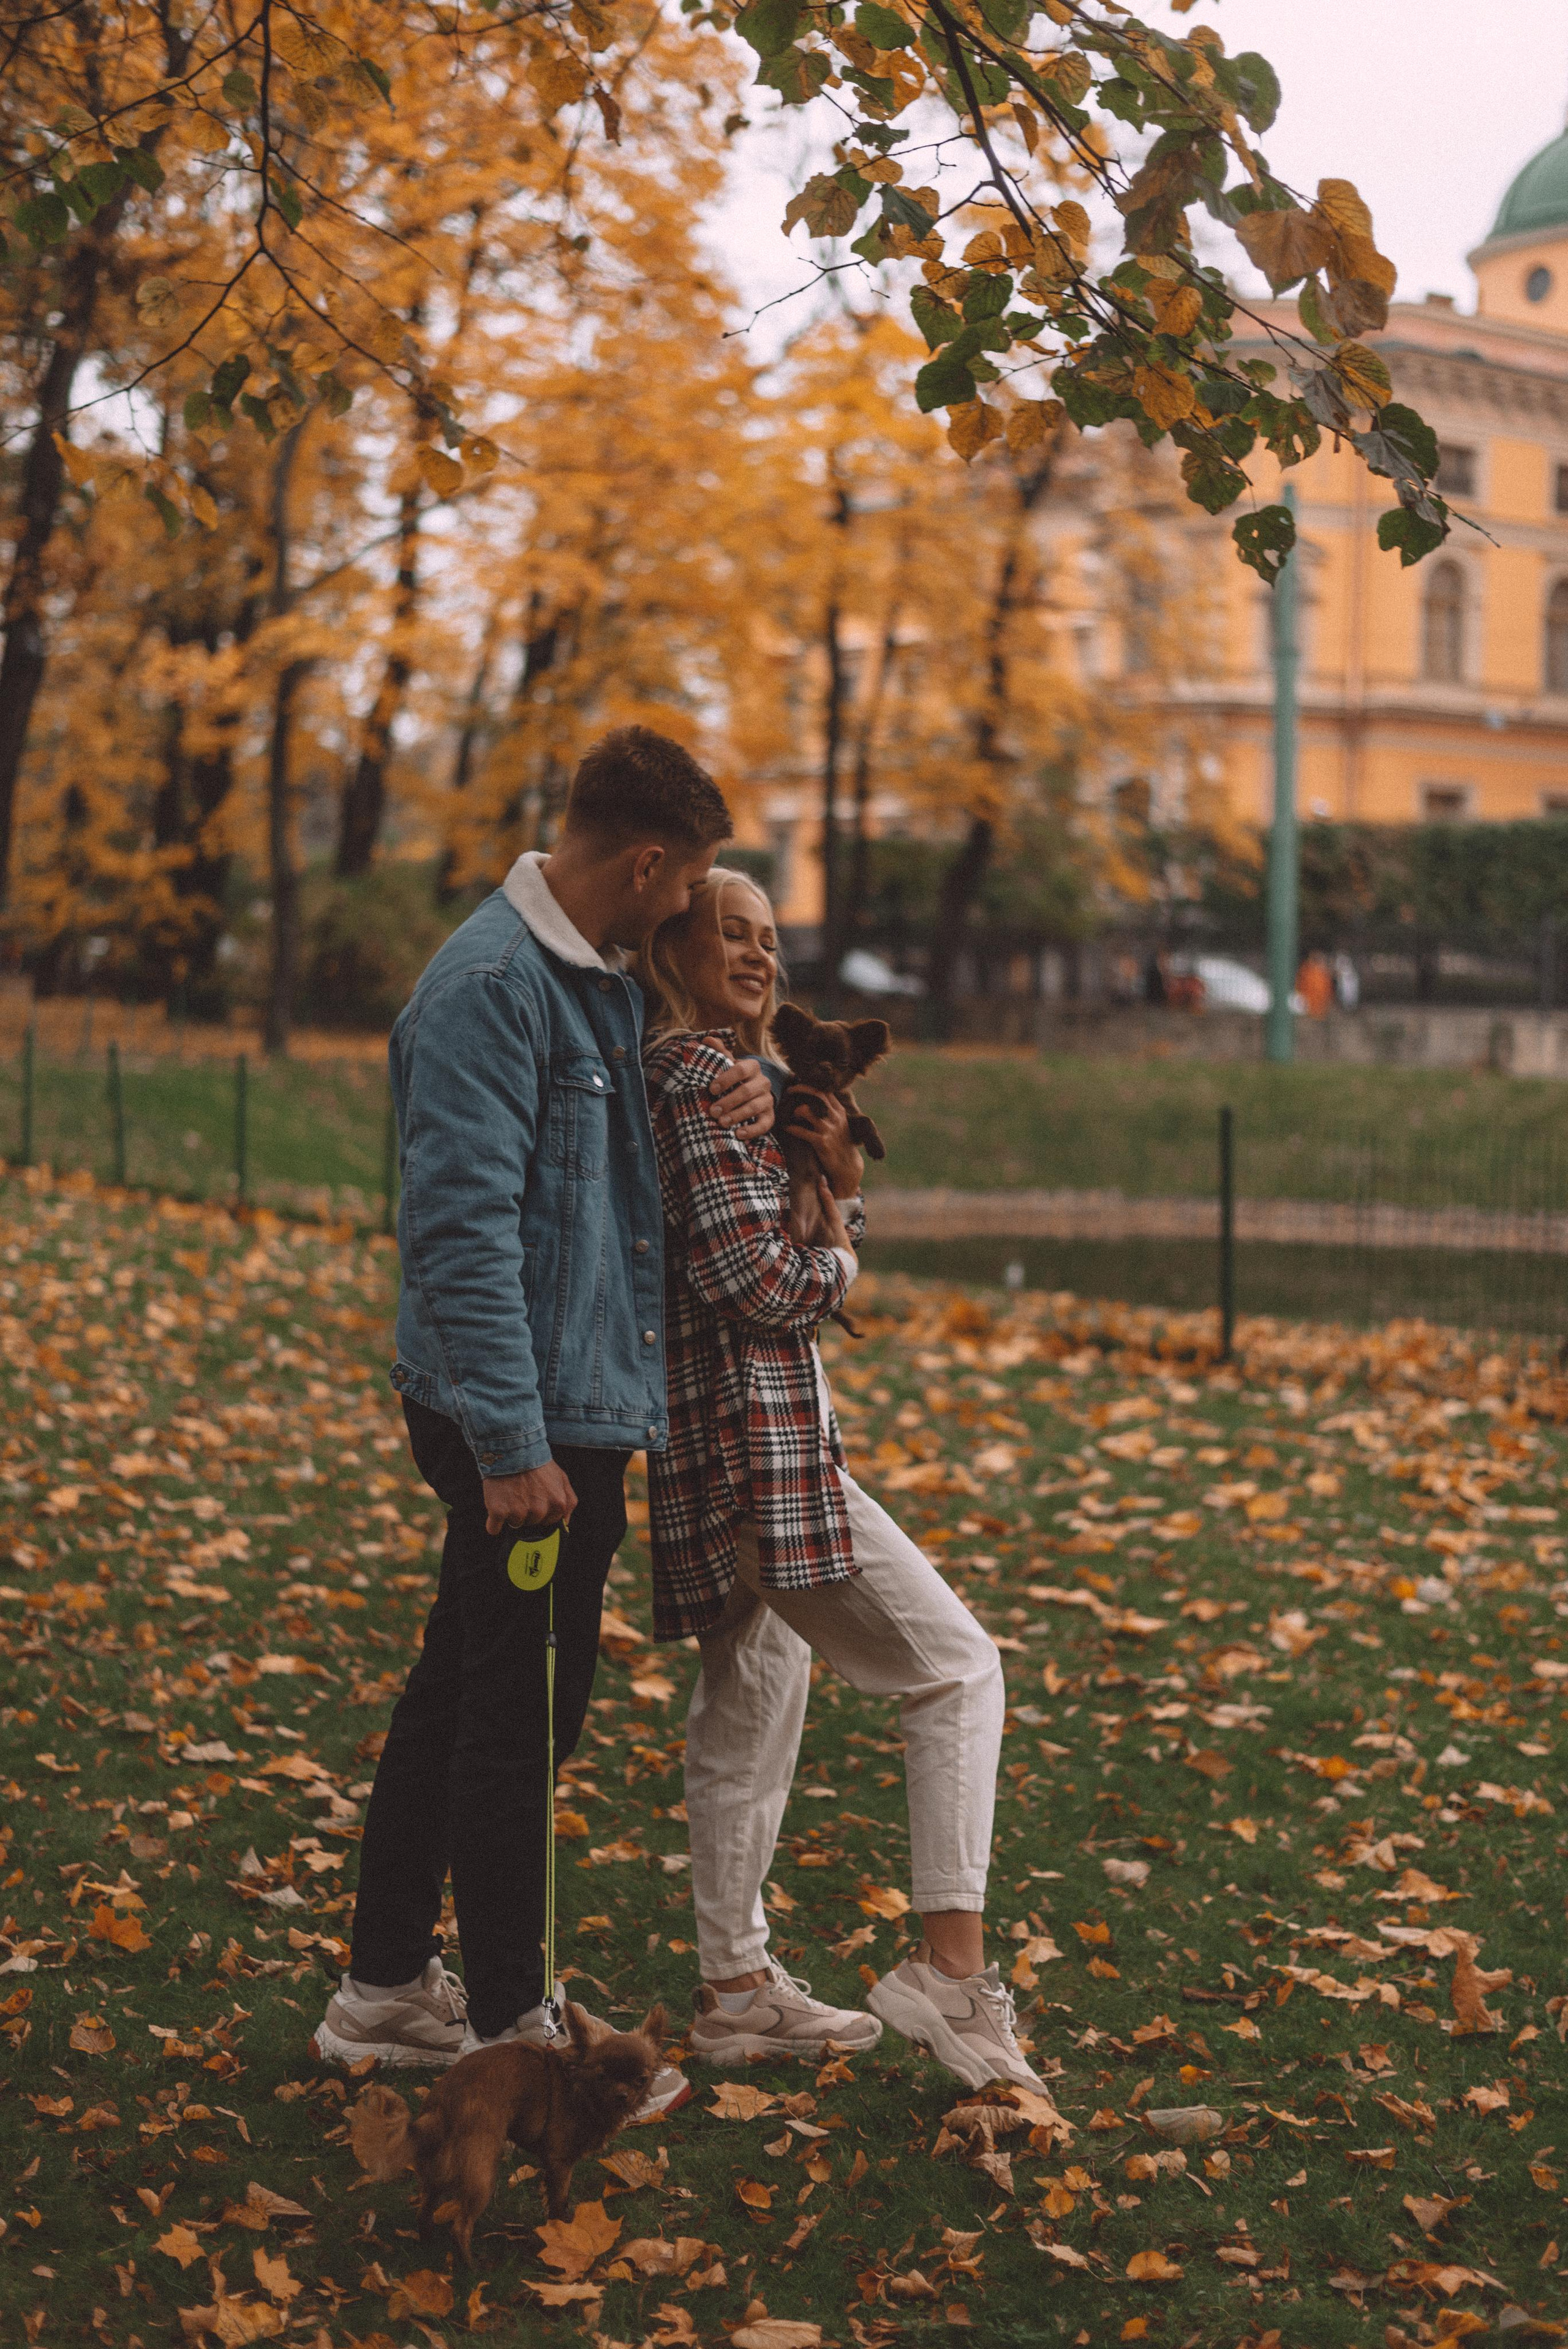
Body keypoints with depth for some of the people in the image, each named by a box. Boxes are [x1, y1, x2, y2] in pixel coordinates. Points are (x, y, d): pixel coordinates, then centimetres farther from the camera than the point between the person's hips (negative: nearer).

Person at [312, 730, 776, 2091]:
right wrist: (510, 1441, -25)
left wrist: (743, 1091, 3)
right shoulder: (490, 988, -18)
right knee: (519, 1715, 0)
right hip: (525, 1420, -10)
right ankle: (513, 2023, 12)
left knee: (464, 1694, 17)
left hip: (584, 1408, 10)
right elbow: (463, 1229, -23)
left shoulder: (603, 983, 12)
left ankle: (387, 1989, 29)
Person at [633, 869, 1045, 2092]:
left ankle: (737, 1987, 23)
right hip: (752, 1439, -10)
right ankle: (953, 1960, -8)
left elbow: (829, 1251, 18)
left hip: (729, 1447, 10)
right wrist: (833, 1255, 1)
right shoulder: (699, 1075, -13)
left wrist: (839, 1185, -2)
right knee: (958, 1668, -6)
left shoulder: (719, 1072, 18)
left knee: (754, 1698, 16)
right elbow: (761, 1285, -19)